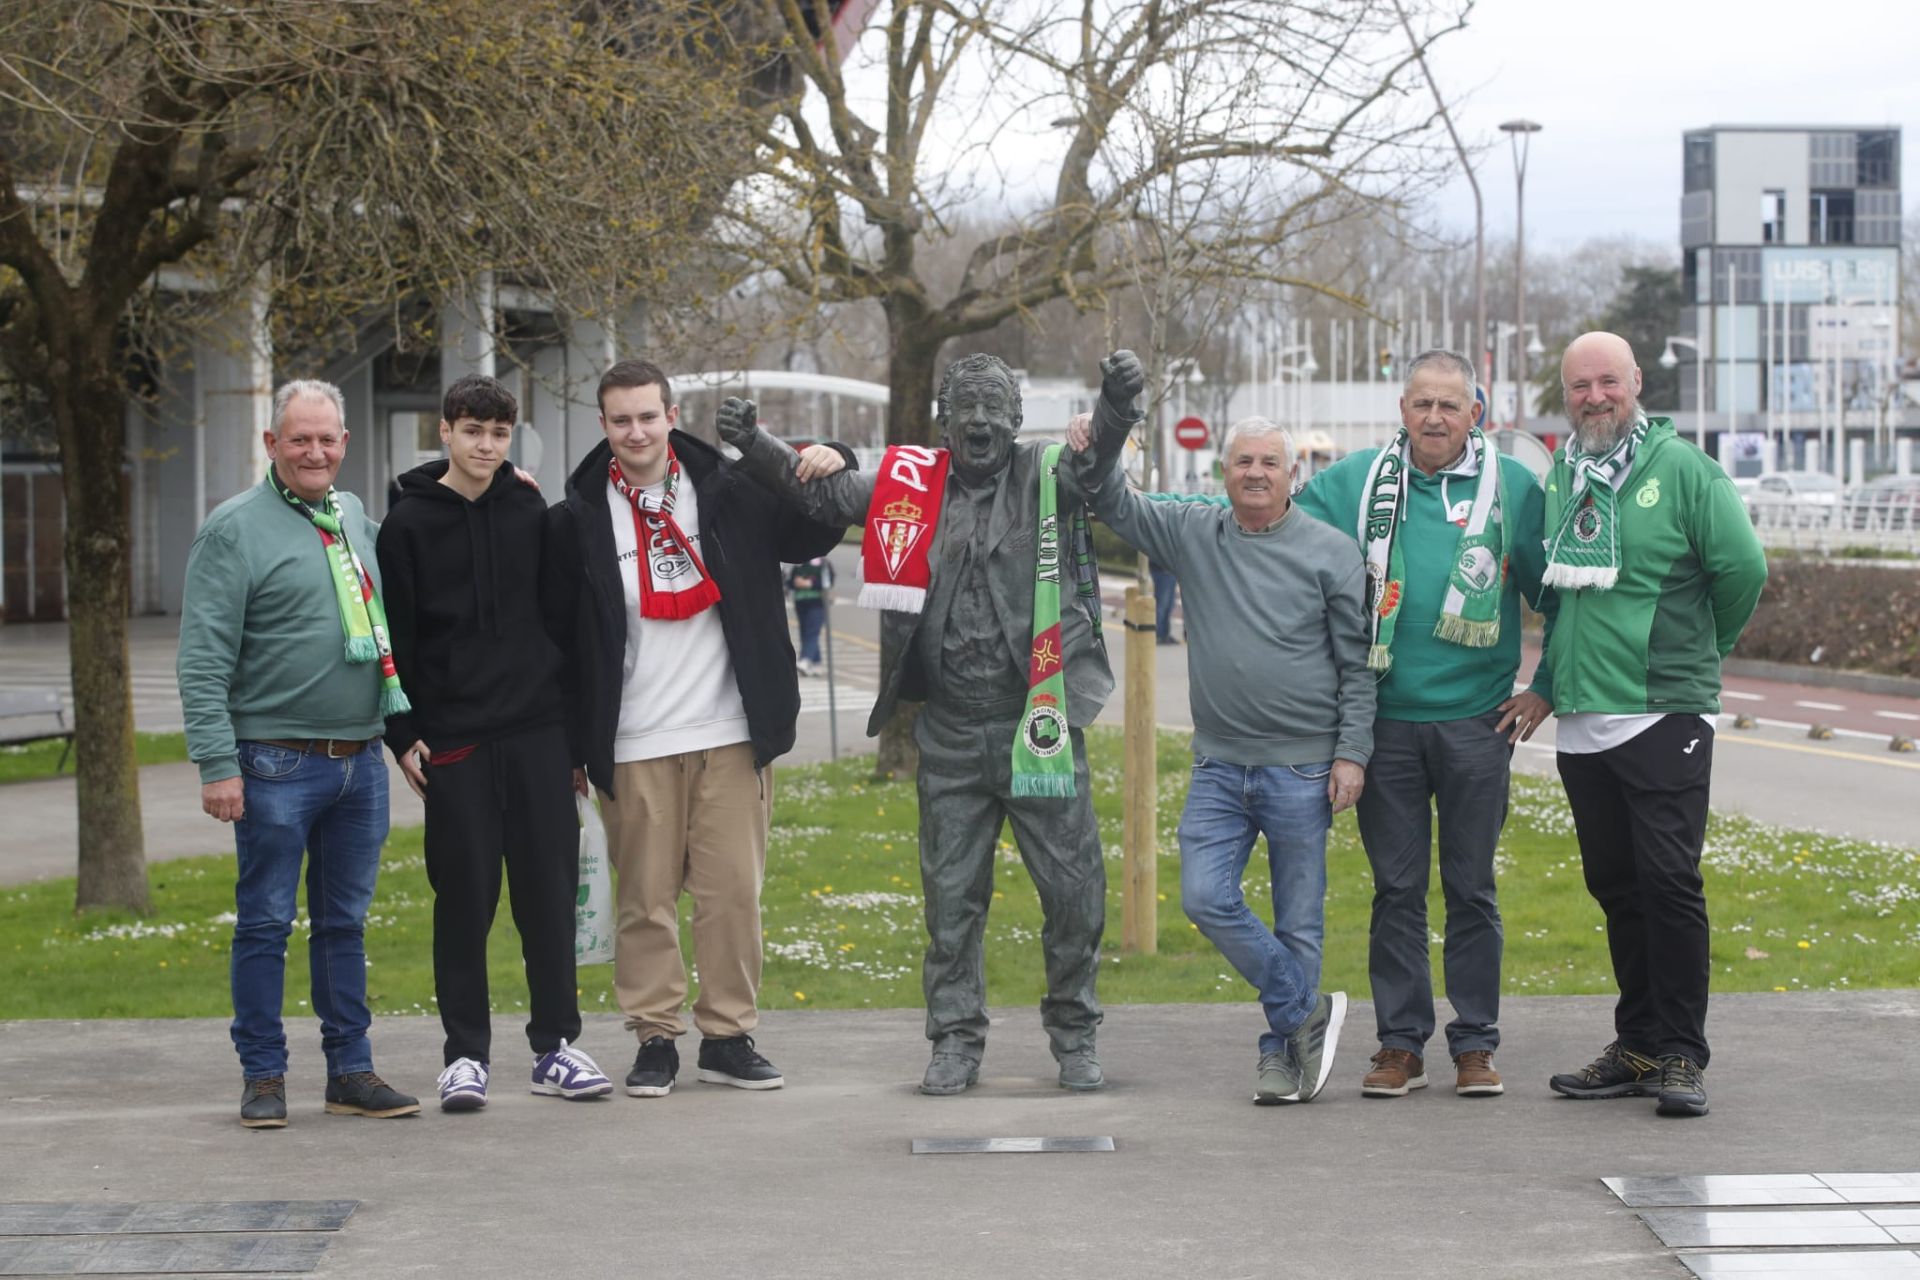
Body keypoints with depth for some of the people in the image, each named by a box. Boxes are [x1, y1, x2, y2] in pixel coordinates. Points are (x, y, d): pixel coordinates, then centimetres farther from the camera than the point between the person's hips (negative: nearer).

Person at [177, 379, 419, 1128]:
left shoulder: (358, 519, 13)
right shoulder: (236, 528, -6)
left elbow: (387, 629, 26)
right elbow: (203, 661, -11)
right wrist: (217, 763, -16)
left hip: (361, 760, 6)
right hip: (277, 763, -6)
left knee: (345, 922, 11)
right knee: (266, 922, 0)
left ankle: (351, 1072, 17)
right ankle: (264, 1076, 7)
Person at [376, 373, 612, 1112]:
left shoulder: (532, 513, 8)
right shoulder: (408, 524, 0)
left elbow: (563, 615, 12)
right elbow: (392, 639, 1)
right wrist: (402, 736, -6)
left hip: (538, 733, 2)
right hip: (454, 743, -2)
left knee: (551, 891, 4)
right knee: (463, 898, 0)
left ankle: (555, 1045, 13)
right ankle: (465, 1053, 9)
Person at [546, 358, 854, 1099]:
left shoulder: (728, 493, 5)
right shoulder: (580, 519, 1)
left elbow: (808, 540, 19)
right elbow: (560, 637, 5)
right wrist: (572, 746, 4)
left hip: (729, 735, 1)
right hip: (633, 747, -1)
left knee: (734, 892, 2)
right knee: (644, 899, 2)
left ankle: (728, 1037, 11)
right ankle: (655, 1039, 11)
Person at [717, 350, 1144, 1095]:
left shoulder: (1044, 479, -1)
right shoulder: (913, 487, 6)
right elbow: (822, 490, 10)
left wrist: (1115, 409, -42)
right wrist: (754, 445, -7)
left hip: (1039, 724, -2)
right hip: (950, 733, 2)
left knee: (1074, 887, 3)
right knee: (951, 894, 8)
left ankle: (1074, 1035, 19)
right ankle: (956, 1041, 19)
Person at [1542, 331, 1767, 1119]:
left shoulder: (1681, 469, -4)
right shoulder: (1560, 476, 12)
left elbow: (1743, 568, -4)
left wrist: (1696, 650, 8)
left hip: (1664, 715, -6)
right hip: (1579, 720, 6)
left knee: (1670, 883, -8)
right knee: (1614, 887, 10)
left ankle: (1681, 1055, -2)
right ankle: (1639, 1047, 18)